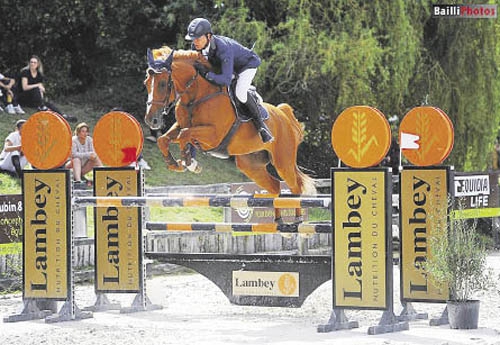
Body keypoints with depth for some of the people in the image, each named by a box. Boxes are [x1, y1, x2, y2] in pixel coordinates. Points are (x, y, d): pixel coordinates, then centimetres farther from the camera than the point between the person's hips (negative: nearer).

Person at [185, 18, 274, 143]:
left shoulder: (224, 49, -45)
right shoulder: (197, 46, -22)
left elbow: (226, 80, -48)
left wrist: (207, 74, -56)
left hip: (247, 64, -8)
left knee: (240, 93, -29)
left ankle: (260, 124, -12)